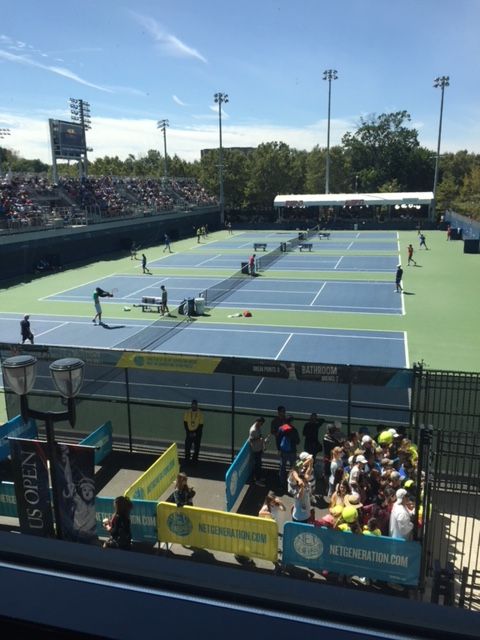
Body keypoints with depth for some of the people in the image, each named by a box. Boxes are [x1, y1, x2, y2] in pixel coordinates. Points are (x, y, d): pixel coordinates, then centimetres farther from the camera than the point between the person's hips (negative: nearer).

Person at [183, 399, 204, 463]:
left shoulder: (200, 413, -10)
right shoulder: (187, 412, -6)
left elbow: (201, 425, -8)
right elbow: (185, 423, -2)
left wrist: (196, 432, -15)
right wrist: (188, 432, -9)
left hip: (197, 433, -1)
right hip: (189, 432, 1)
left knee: (196, 447, 7)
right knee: (187, 446, 4)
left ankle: (195, 459, 21)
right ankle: (187, 459, 21)